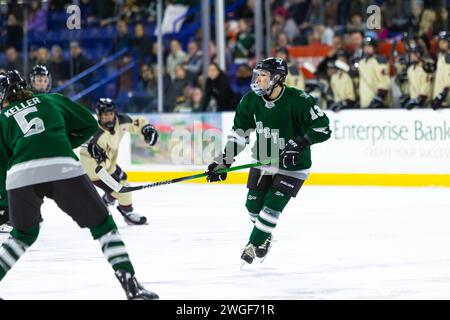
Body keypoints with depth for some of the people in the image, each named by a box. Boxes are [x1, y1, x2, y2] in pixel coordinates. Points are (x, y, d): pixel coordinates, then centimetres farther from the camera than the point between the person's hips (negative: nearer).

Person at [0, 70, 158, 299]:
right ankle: (130, 284, 1)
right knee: (102, 224, 12)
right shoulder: (51, 100, 27)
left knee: (24, 234, 27)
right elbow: (89, 124, 28)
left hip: (20, 176, 1)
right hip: (63, 167, -1)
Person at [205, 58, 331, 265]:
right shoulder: (251, 100, -8)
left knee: (272, 206, -10)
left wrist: (299, 143, -32)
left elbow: (322, 128, -23)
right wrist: (224, 161, -3)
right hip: (264, 161, 5)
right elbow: (239, 132, 2)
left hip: (293, 165, -5)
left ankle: (254, 244, 5)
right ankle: (264, 235, 36)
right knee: (253, 205, 8)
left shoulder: (298, 100, -24)